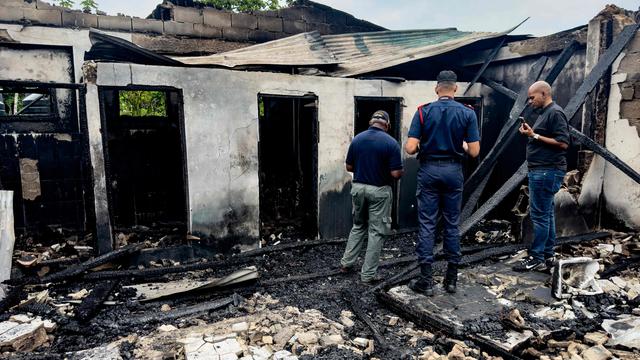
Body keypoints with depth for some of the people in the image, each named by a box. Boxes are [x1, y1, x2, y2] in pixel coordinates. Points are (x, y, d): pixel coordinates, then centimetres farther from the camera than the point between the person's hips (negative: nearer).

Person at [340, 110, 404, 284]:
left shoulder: (357, 139, 1)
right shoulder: (391, 142, -12)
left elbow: (349, 167, 5)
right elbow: (396, 173, -15)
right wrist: (400, 171, 7)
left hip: (358, 187, 4)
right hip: (379, 191, -4)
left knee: (358, 226, 23)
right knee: (376, 232, 6)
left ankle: (346, 262, 24)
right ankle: (368, 274, 10)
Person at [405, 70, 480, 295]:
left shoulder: (423, 112, -4)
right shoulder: (467, 113, -2)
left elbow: (410, 148, -11)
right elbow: (474, 151, -5)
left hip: (429, 170, -1)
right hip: (453, 171, 1)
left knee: (427, 224, 3)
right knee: (452, 224, 10)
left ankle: (426, 281, 5)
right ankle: (451, 278, 18)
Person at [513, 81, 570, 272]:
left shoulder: (555, 113, -11)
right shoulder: (546, 113, 20)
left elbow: (562, 143, -19)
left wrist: (535, 136, -16)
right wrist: (531, 133, 9)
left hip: (546, 172, -10)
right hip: (541, 170, 10)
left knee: (539, 215, -7)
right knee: (546, 214, 13)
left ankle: (536, 258, -1)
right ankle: (547, 256, 20)